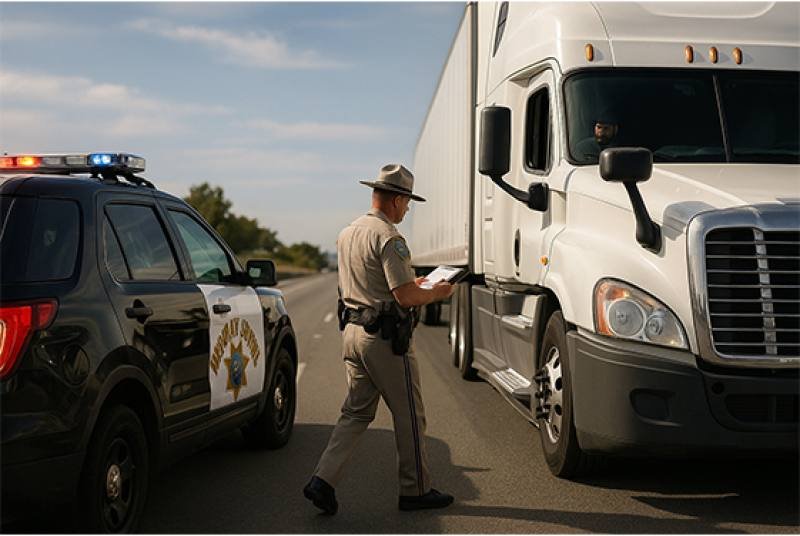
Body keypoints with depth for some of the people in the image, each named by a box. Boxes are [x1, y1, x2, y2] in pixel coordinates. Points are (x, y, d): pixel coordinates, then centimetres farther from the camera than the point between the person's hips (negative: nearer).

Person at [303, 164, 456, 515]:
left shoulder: (347, 233, 11)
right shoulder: (388, 237, -17)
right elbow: (405, 297, -22)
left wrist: (411, 284, 24)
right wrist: (436, 293, -3)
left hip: (352, 332, 8)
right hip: (385, 339, -8)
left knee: (356, 413, 14)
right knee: (409, 415, 6)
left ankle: (323, 480, 3)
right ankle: (415, 490, 16)